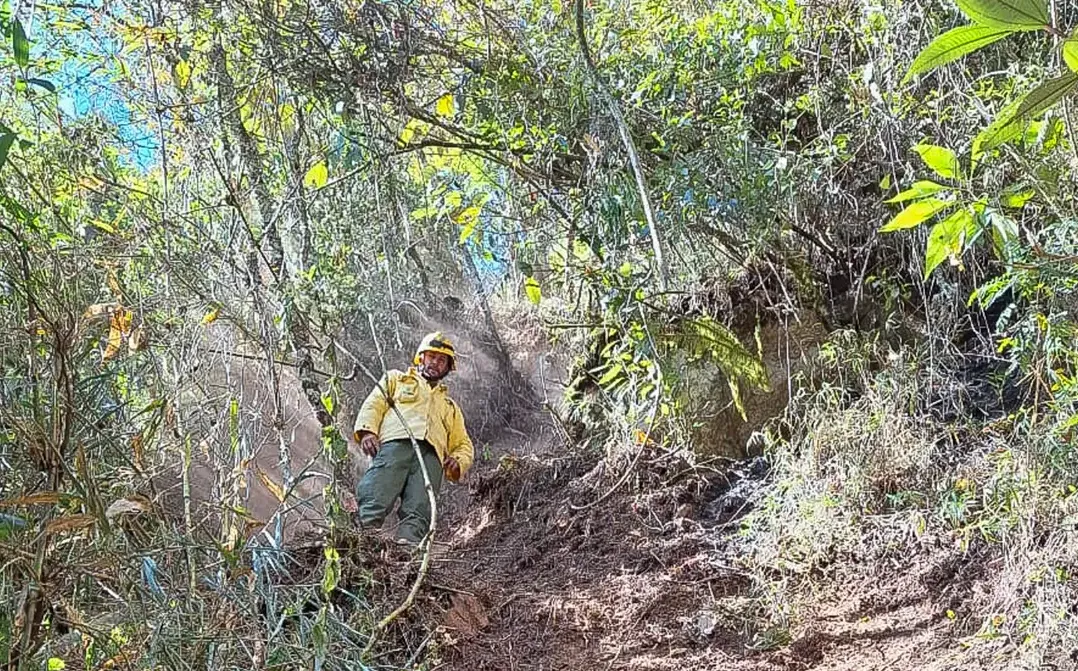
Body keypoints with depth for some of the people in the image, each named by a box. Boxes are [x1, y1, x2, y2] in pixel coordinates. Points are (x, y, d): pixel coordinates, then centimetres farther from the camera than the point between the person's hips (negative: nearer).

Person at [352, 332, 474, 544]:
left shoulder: (450, 407, 43)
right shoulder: (396, 379, 36)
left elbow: (464, 445, 35)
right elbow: (373, 405, 18)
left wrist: (458, 462, 9)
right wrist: (367, 431, -4)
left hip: (431, 455, 2)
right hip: (395, 443, -2)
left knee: (419, 511, -29)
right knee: (376, 500, -31)